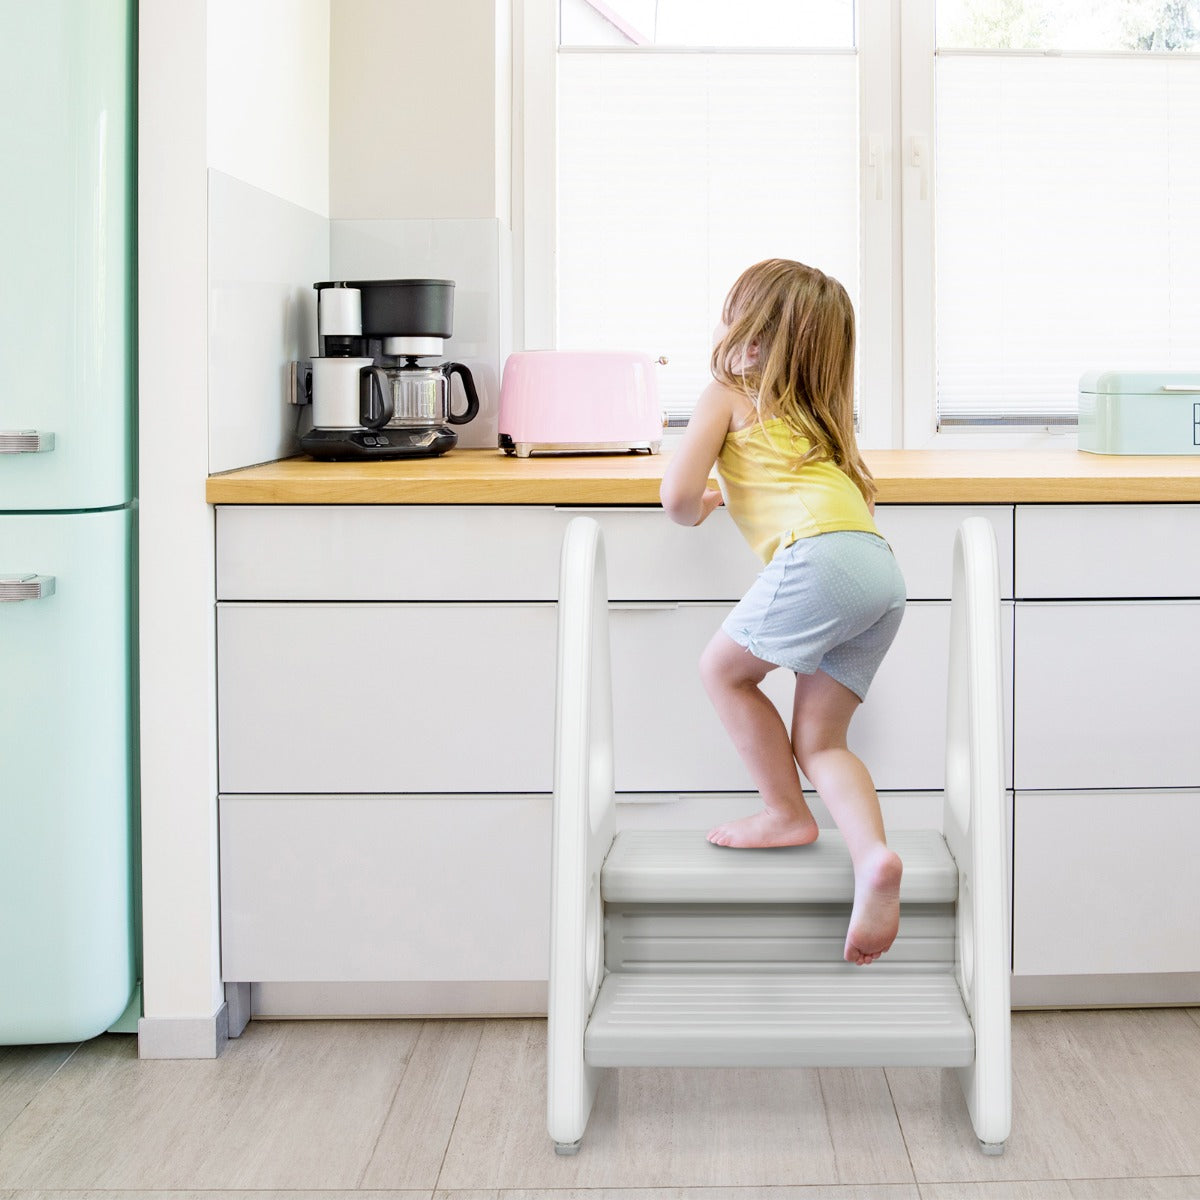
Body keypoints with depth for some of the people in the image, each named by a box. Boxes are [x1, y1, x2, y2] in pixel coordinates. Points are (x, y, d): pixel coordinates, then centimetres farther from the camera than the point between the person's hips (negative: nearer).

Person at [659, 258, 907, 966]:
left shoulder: (729, 394, 11)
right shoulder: (817, 416, 33)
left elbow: (678, 491, 0)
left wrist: (694, 512, 24)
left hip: (822, 555, -8)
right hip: (884, 569, 8)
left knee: (724, 669, 13)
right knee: (818, 740, 10)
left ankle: (787, 814, 17)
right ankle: (875, 859, -11)